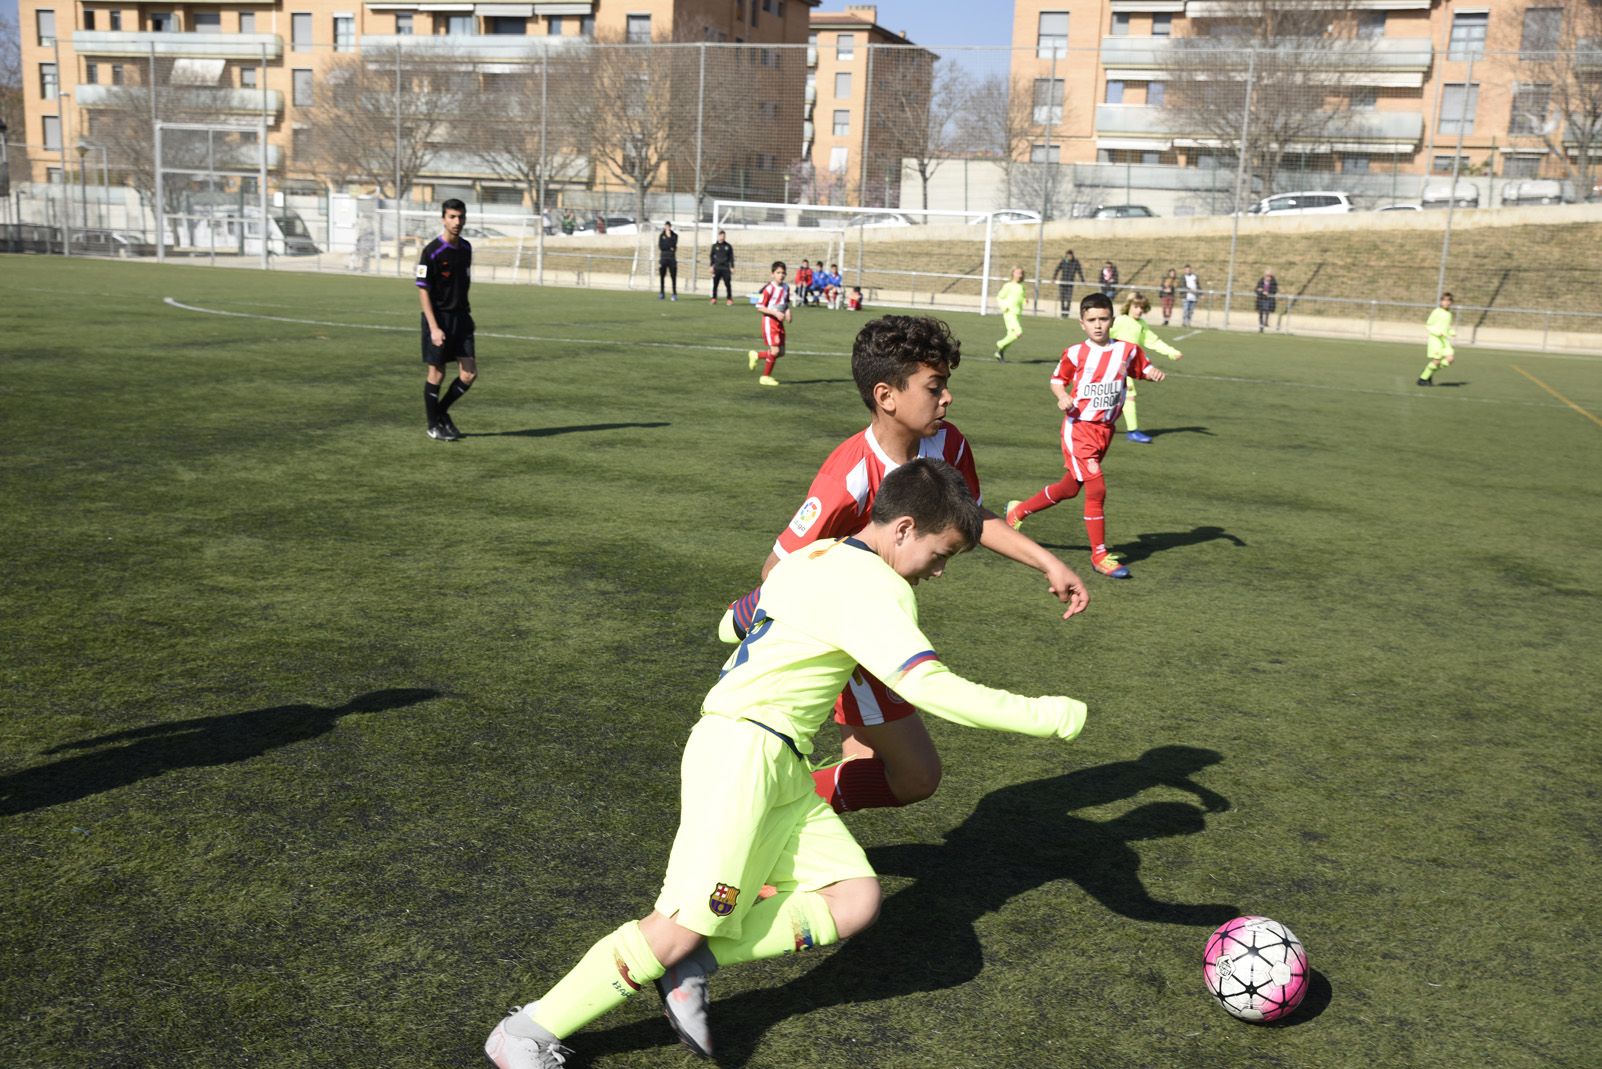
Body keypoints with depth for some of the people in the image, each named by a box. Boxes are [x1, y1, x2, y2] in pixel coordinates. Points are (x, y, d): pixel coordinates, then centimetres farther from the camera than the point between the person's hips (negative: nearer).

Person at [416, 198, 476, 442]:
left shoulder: (466, 248, 7)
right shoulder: (432, 251, -12)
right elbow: (423, 291, -13)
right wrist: (434, 328, -18)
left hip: (461, 317, 6)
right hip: (438, 319, -6)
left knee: (470, 373, 1)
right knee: (436, 373, 3)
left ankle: (442, 411, 24)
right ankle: (434, 425, 19)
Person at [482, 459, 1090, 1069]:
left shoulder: (814, 557, 16)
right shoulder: (873, 587, -13)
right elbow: (933, 690, -23)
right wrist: (1046, 717, -15)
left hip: (783, 768, 10)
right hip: (740, 748, -10)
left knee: (856, 900, -3)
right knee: (688, 921, -15)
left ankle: (692, 965, -5)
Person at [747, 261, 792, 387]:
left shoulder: (786, 288, 8)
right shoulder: (769, 288, -14)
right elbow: (759, 307, -14)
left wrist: (787, 312, 1)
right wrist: (775, 312, -22)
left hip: (780, 322, 7)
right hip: (769, 321, -7)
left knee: (781, 352, 6)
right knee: (775, 350, -14)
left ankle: (755, 355, 28)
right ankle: (766, 377, 3)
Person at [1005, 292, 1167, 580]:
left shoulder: (1127, 350, 2)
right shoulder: (1076, 353, -6)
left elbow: (1144, 368, 15)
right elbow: (1057, 380, 3)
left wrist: (1155, 373, -8)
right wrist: (1062, 397, -17)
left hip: (1105, 430, 5)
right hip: (1079, 428, -5)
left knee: (1069, 487, 16)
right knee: (1097, 489, -12)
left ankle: (1019, 510, 39)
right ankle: (1099, 555, 0)